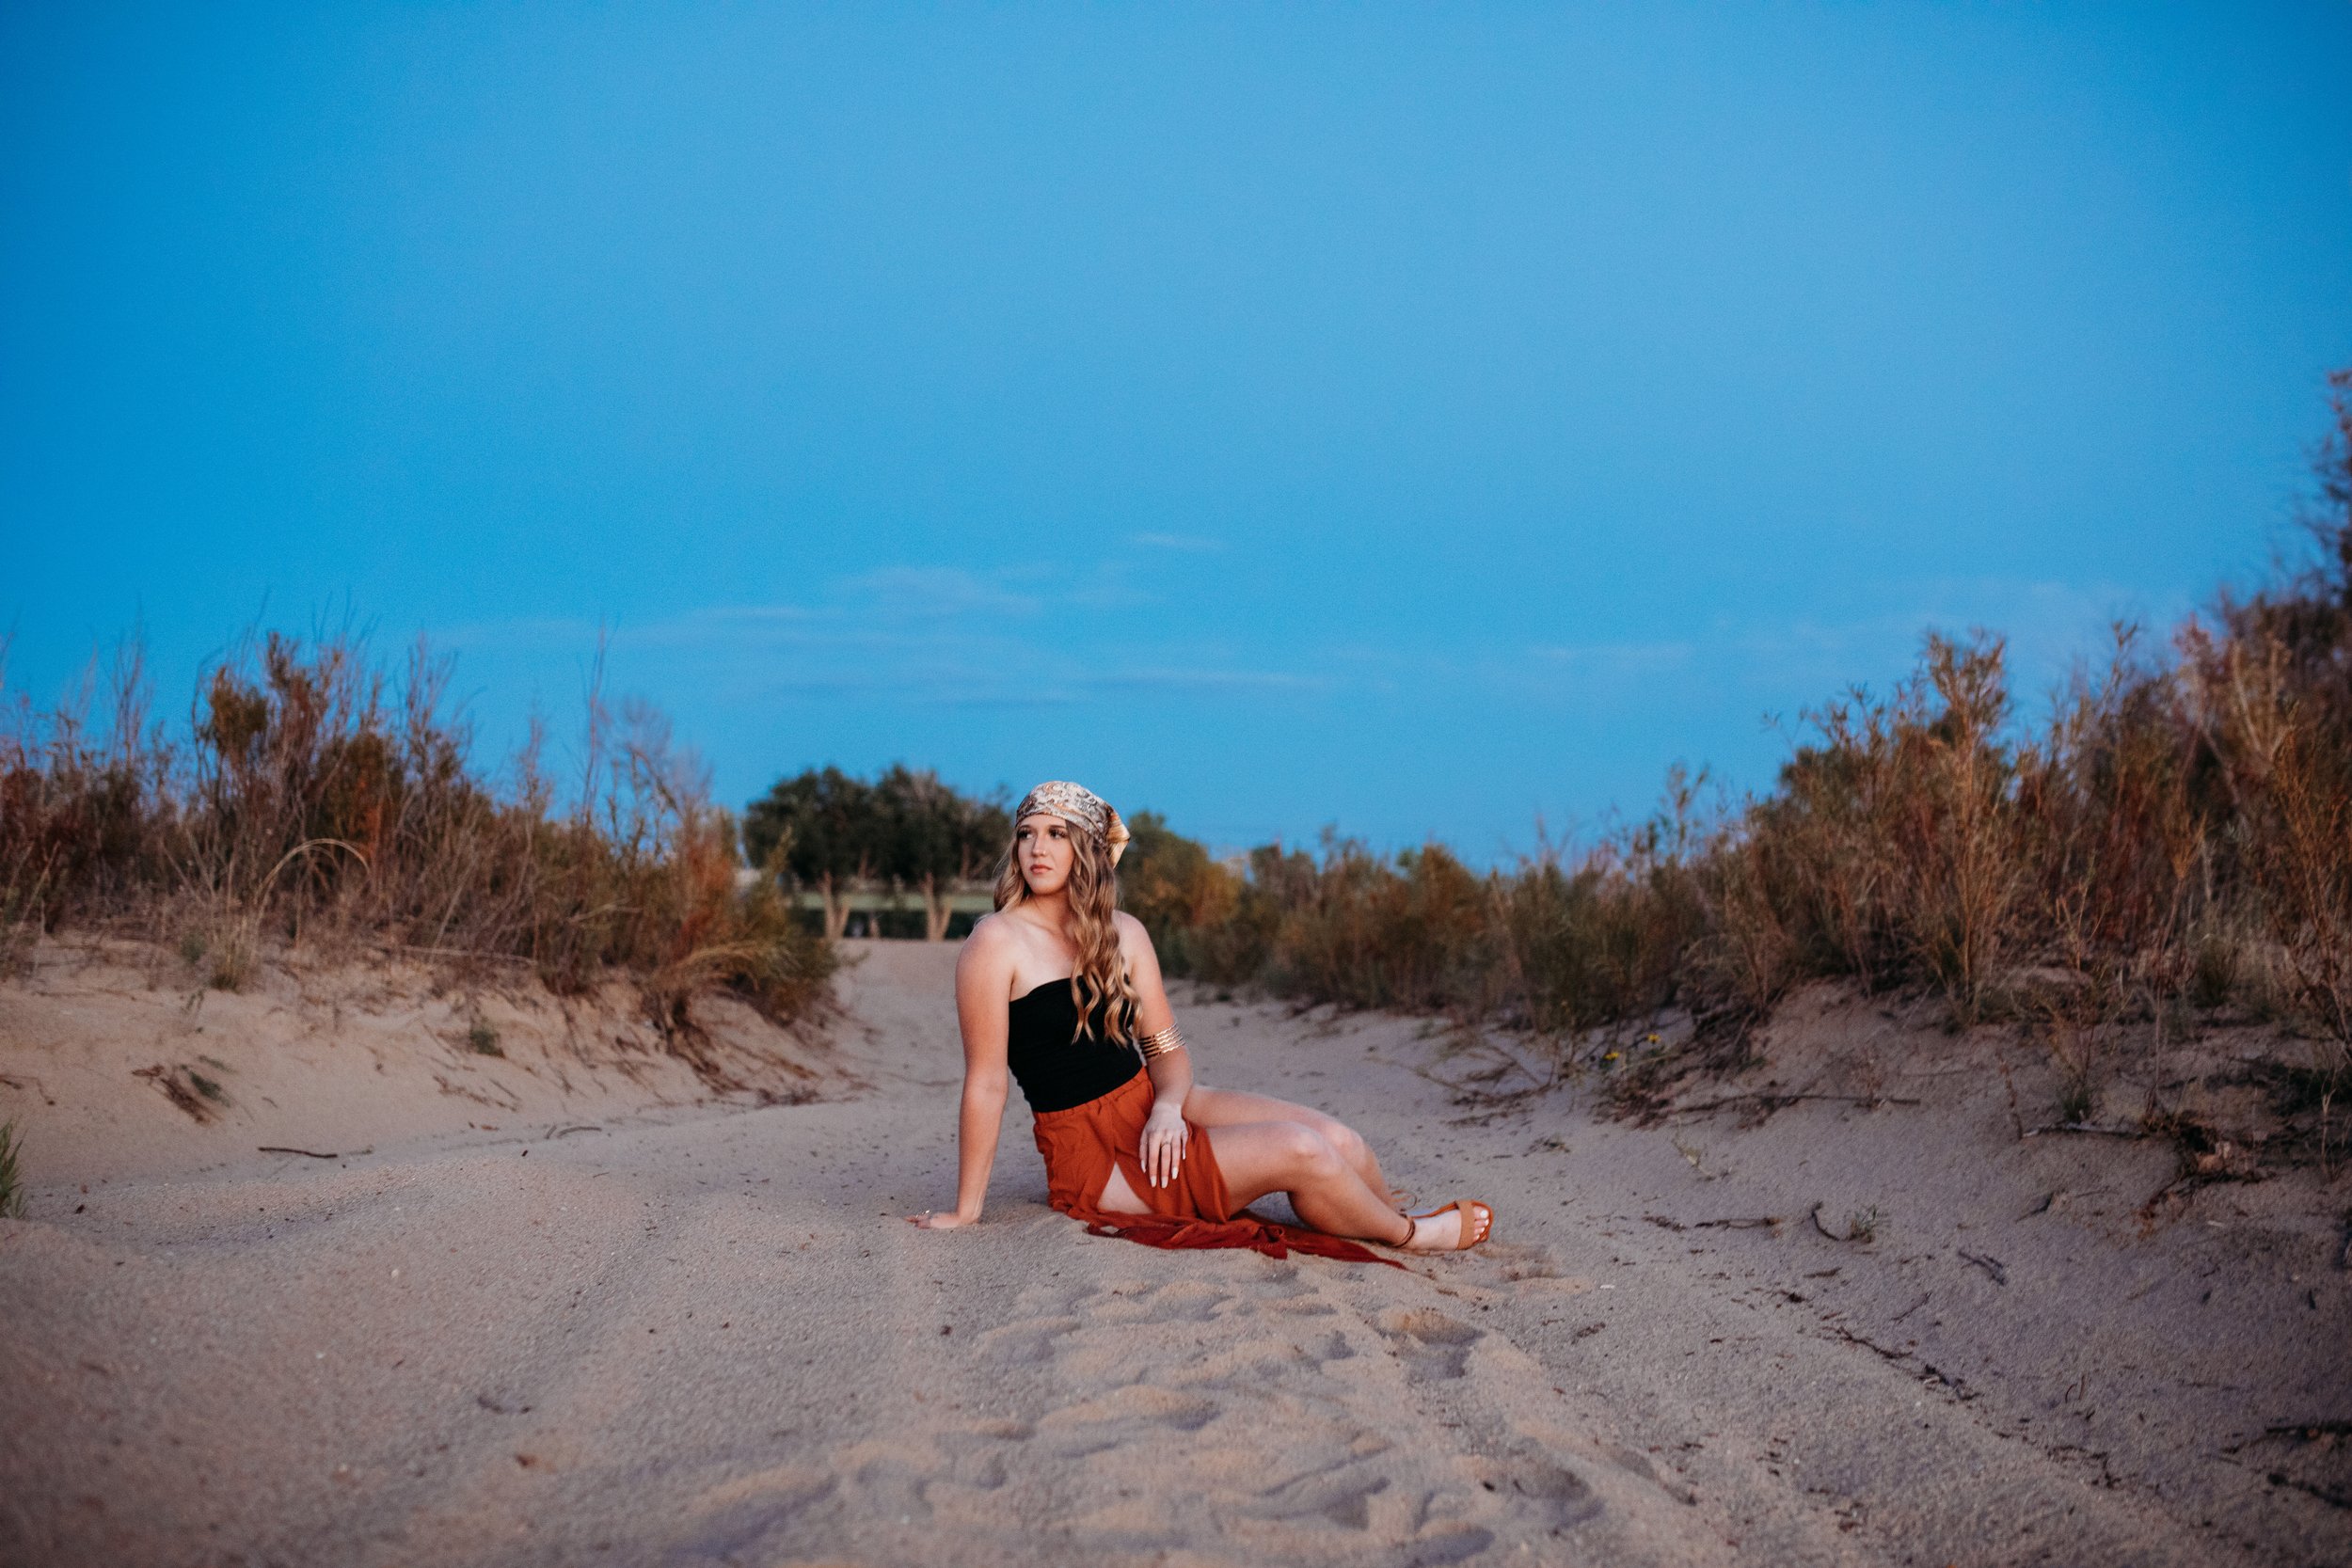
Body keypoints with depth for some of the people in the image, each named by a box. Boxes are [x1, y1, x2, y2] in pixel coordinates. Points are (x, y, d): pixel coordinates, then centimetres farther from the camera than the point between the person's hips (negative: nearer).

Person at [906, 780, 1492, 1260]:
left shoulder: (1123, 934, 6)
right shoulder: (998, 943, -14)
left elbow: (1168, 1049, 9)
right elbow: (986, 1083, -14)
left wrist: (1167, 1108, -13)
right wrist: (965, 1209, -12)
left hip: (1154, 1112, 6)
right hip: (1093, 1155, -6)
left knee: (1339, 1139, -9)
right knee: (1300, 1152, -19)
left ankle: (1396, 1223, 21)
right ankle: (1409, 1237, 8)